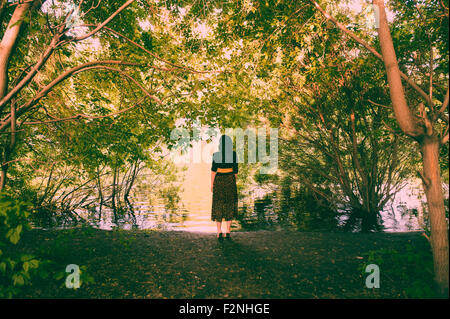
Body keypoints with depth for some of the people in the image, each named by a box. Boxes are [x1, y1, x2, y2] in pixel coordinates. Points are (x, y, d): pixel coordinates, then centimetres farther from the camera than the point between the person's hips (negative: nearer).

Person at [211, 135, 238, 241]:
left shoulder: (216, 155, -8)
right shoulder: (234, 154, -5)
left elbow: (213, 170, -6)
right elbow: (235, 170, -1)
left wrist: (212, 184, 3)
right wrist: (234, 182, 11)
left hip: (219, 181, -1)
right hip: (230, 181, 1)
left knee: (218, 206, 8)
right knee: (229, 206, 10)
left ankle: (219, 232, 2)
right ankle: (228, 232, 9)